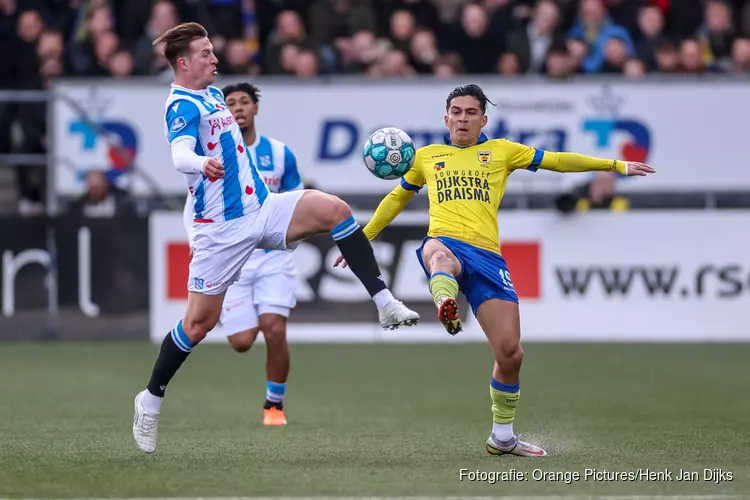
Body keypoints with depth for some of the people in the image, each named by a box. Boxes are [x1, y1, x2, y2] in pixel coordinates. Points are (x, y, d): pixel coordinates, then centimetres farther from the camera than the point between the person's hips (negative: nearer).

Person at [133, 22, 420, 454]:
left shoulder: (214, 93, 12)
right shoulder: (182, 106, -16)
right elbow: (180, 153, -37)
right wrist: (203, 164, -59)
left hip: (261, 206, 7)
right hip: (221, 228, -7)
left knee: (334, 209, -17)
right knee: (200, 322, -2)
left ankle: (385, 303, -18)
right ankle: (151, 399, 18)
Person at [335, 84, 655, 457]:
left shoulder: (501, 151, 20)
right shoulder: (426, 157, 22)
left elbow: (556, 160, 22)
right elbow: (396, 199, 35)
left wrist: (616, 166, 20)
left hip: (487, 256, 1)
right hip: (444, 243, -1)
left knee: (510, 354, -3)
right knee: (440, 254, -44)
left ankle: (502, 436, 15)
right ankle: (445, 306, -78)